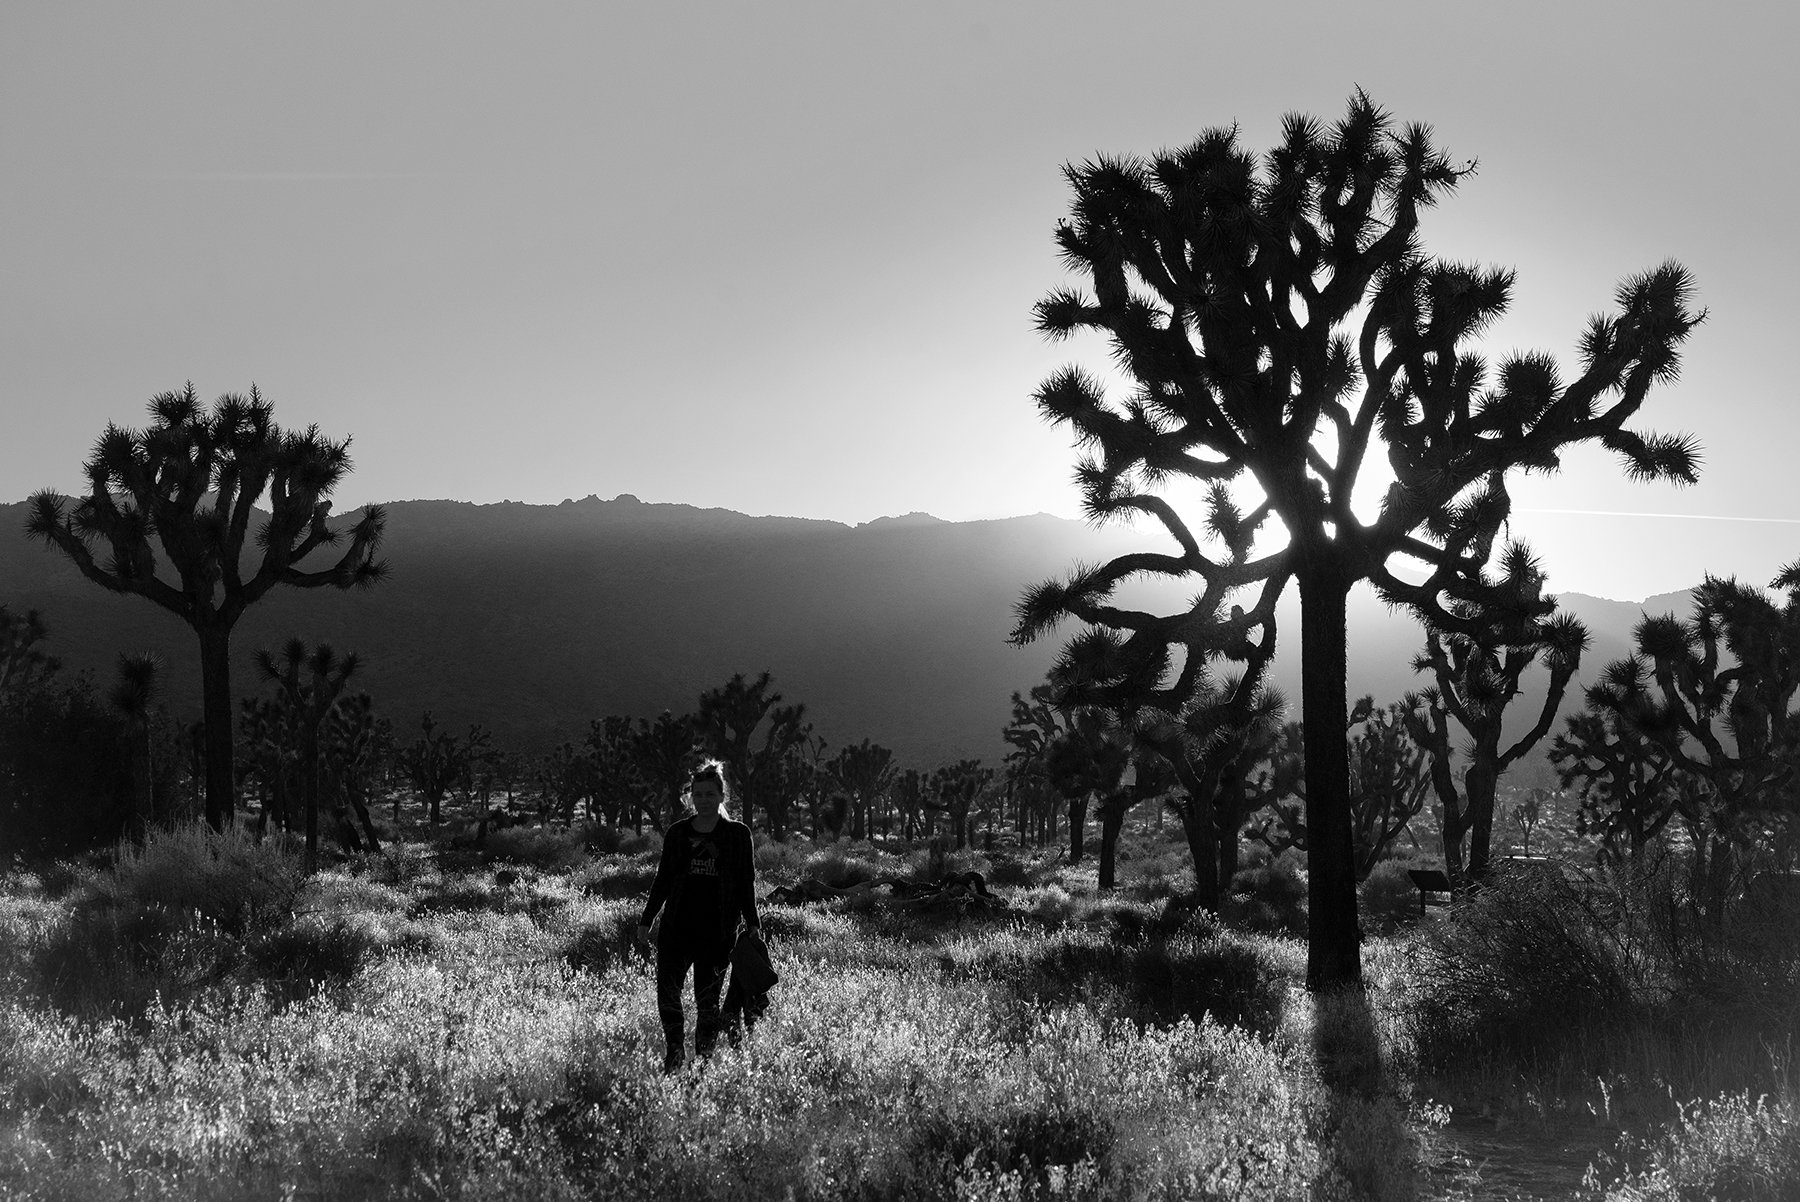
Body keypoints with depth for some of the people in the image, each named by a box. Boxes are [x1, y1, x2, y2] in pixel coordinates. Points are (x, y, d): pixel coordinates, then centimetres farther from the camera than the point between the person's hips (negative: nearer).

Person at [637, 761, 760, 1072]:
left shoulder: (737, 834, 3)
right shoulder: (677, 833, 8)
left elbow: (746, 883, 5)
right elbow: (663, 879, 15)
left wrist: (752, 924, -1)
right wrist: (646, 920, 13)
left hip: (717, 932, -2)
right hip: (677, 927, 2)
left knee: (707, 1000, 1)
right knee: (667, 991, -6)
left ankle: (704, 1059, 13)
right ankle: (674, 1051, 13)